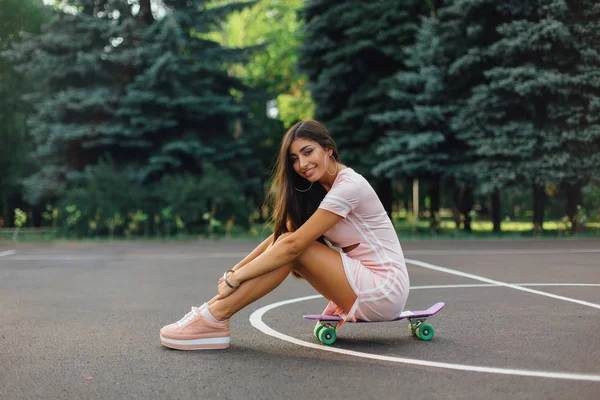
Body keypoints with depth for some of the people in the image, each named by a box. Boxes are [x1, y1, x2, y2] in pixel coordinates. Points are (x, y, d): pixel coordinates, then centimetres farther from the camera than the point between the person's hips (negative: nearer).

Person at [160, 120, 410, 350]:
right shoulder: (317, 189, 9)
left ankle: (213, 320, -21)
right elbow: (279, 236, 4)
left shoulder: (349, 186, -19)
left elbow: (293, 244, -23)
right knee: (285, 243, -8)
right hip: (364, 280, 8)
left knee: (291, 247, -21)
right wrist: (235, 271, -7)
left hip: (385, 289, -8)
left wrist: (236, 278, -21)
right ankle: (212, 310, -11)